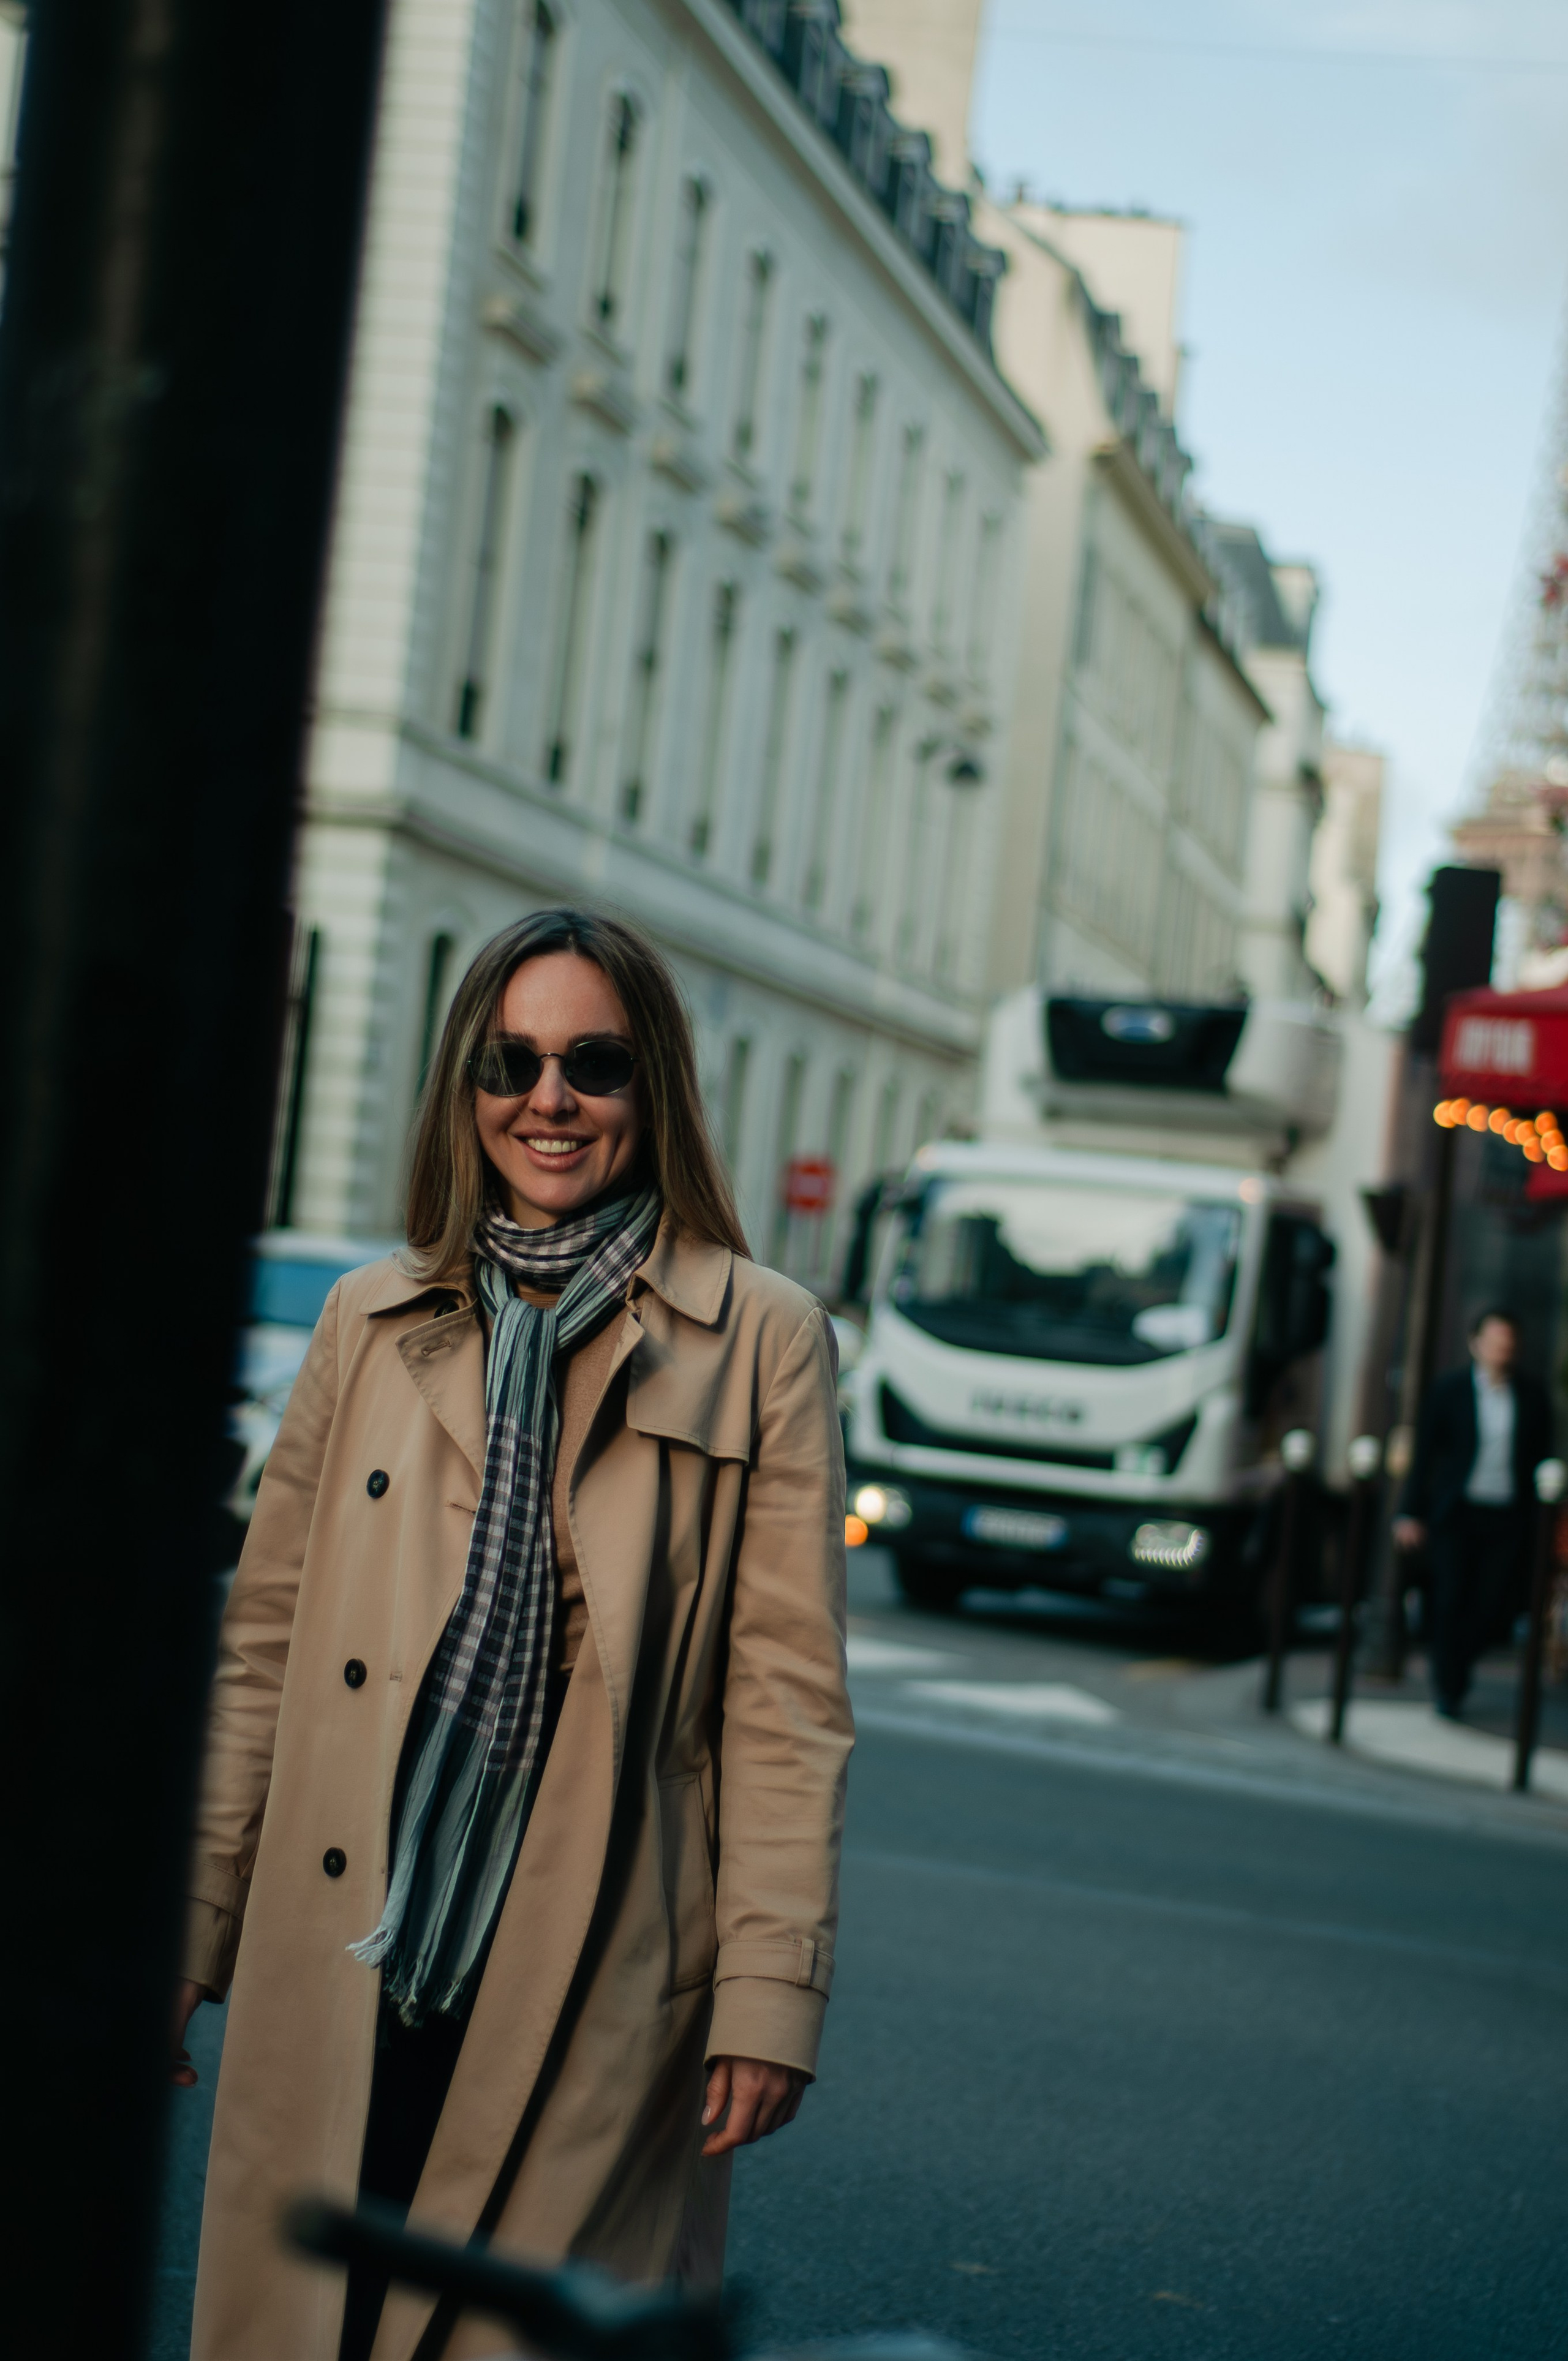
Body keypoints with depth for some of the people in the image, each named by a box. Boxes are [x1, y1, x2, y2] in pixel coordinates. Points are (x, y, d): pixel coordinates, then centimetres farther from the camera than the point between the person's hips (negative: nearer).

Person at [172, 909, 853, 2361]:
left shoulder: (761, 1342, 1)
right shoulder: (370, 1323, 11)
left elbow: (789, 1698, -1)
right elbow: (263, 1645, 13)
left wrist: (768, 1995, -7)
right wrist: (185, 1934, 11)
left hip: (590, 1999, -2)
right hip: (337, 1970, 3)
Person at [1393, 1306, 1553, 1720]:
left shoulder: (1533, 1395, 5)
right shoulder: (1449, 1391, 1)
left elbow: (1542, 1456, 8)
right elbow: (1424, 1454, 2)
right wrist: (1410, 1513, -4)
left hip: (1509, 1517, 2)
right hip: (1458, 1512, -1)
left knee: (1492, 1604, 0)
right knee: (1451, 1602, -2)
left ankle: (1456, 1668, 27)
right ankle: (1448, 1689, 13)